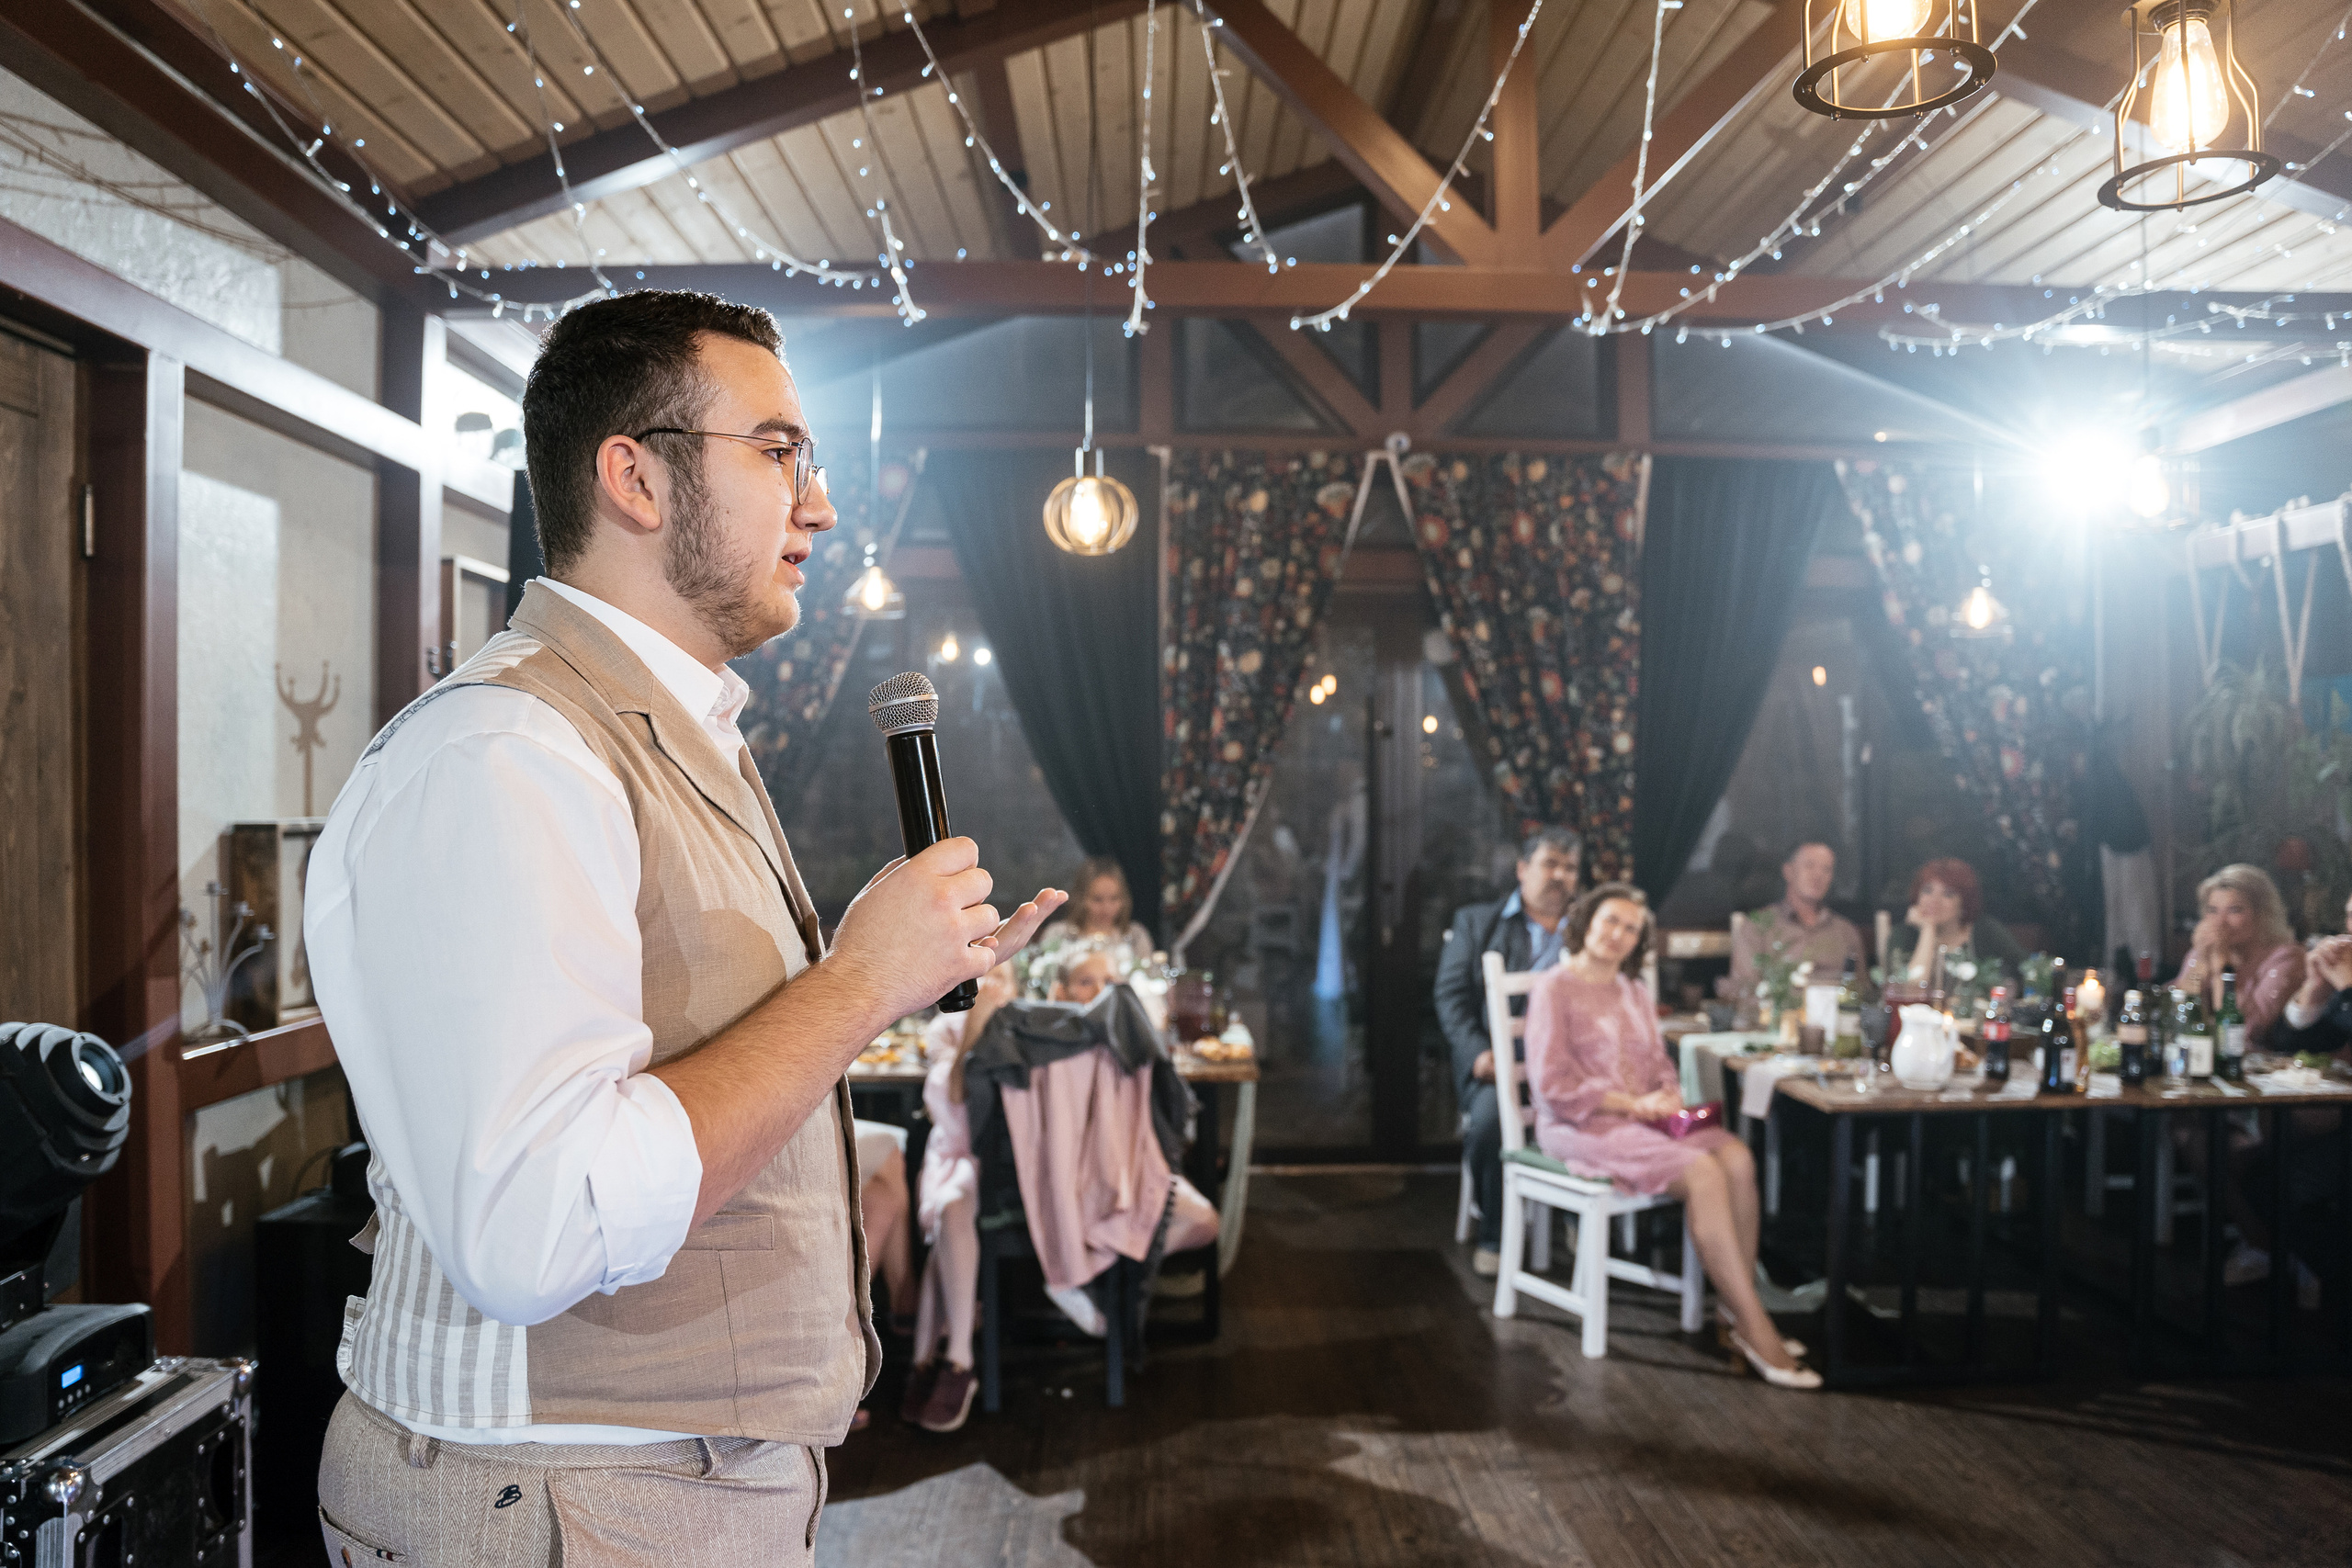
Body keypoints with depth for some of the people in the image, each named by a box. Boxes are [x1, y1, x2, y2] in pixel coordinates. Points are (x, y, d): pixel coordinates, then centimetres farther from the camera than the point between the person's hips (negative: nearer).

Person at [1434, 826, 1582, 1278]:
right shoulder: (1475, 922, 15)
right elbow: (1452, 995, 6)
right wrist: (1478, 1053, -12)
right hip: (1499, 1061, -1)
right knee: (1490, 1115, -32)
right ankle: (1494, 1237, -8)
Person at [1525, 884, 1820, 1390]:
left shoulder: (1635, 993, 20)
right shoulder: (1555, 990, -4)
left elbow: (1660, 1066, 19)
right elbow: (1553, 1083, -12)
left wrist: (1670, 1099, -5)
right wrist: (1633, 1104, -14)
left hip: (1645, 1117, 7)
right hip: (1582, 1127, -7)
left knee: (1737, 1158, -22)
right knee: (1703, 1174, -28)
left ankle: (1738, 1309, -18)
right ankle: (1756, 1330, -22)